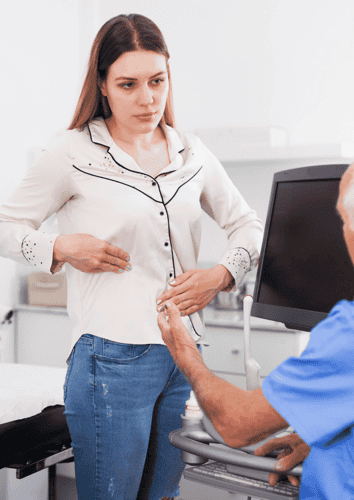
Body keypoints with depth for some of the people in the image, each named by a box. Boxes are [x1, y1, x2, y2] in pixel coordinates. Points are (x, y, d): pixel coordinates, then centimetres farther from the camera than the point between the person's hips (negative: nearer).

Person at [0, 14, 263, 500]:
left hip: (184, 354, 5)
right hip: (112, 359, -4)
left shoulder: (192, 154, 10)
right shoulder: (72, 153, -3)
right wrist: (62, 248, -14)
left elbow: (250, 226, 18)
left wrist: (221, 275, 0)